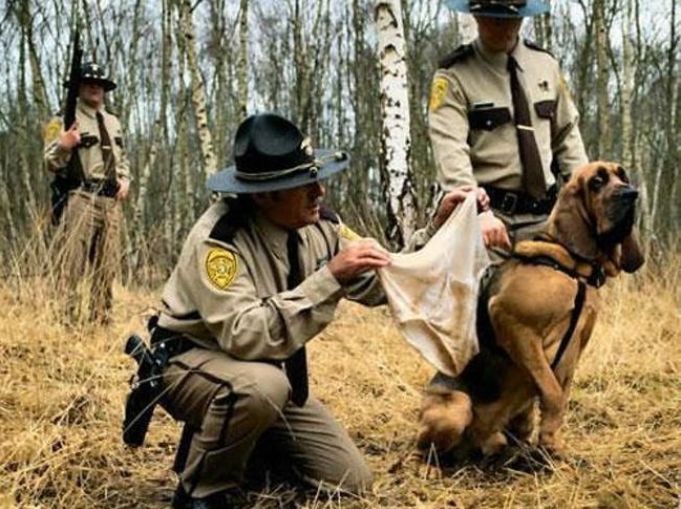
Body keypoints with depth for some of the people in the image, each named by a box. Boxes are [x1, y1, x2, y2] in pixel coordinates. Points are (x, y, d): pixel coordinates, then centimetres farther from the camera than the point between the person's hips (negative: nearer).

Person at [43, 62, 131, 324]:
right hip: (80, 199, -6)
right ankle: (64, 319, -12)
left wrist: (125, 179, 12)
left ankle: (101, 319, 16)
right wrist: (64, 146, -25)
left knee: (107, 266, 9)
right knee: (70, 264, -12)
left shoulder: (113, 123, 21)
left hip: (111, 201, 6)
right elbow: (52, 162, -5)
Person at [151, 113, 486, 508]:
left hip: (273, 372, 6)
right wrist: (329, 278, -41)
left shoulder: (318, 224, -9)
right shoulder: (220, 238, -29)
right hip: (195, 363, -6)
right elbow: (245, 336, -40)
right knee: (261, 385, -40)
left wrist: (439, 229, -13)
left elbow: (381, 283, -1)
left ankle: (247, 446, 19)